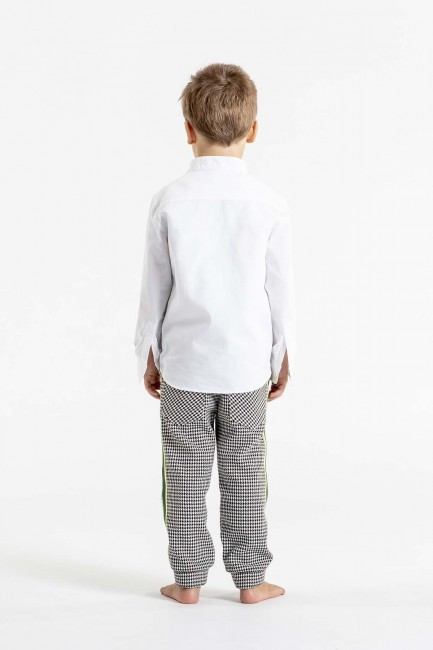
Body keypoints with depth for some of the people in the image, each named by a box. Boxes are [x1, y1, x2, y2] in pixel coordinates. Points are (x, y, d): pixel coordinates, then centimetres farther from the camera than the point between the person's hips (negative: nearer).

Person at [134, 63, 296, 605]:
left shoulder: (169, 201, -8)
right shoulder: (269, 203, -8)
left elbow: (155, 288, -2)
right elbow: (280, 290, -2)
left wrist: (149, 356, 9)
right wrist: (283, 357, 10)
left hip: (183, 361, 0)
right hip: (247, 363, 0)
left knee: (185, 473, 9)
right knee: (244, 471, 11)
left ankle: (188, 580, 17)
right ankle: (249, 579, 18)